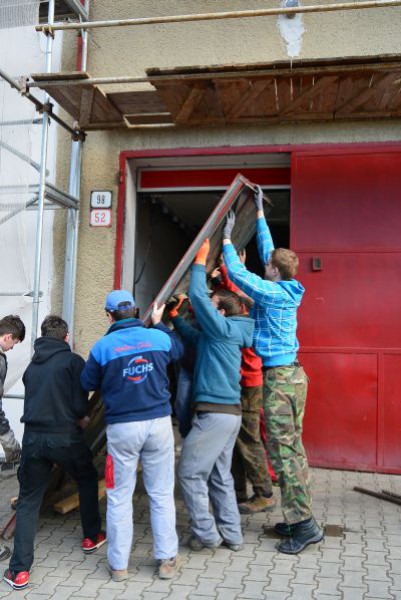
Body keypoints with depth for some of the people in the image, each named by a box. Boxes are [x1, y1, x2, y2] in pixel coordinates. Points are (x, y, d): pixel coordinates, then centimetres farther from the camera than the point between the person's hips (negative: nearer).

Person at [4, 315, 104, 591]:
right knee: (88, 479, 24)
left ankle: (19, 570, 7)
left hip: (33, 438, 3)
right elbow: (79, 404, -10)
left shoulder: (32, 365, 12)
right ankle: (92, 537, 35)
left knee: (28, 501, 12)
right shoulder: (73, 361, -4)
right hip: (65, 437, -3)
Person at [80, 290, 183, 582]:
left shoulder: (103, 346, -5)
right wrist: (160, 323, 34)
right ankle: (167, 559, 19)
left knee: (120, 497, 11)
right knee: (162, 494, 12)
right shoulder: (158, 337, 0)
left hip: (122, 427, -1)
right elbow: (179, 349, 22)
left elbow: (88, 383, 8)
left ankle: (119, 564, 20)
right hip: (158, 423, 2)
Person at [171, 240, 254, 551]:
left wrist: (200, 261, -6)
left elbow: (198, 295, -15)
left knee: (190, 473, -2)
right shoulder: (217, 335, 17)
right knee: (220, 476, 14)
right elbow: (193, 336, 33)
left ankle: (205, 533, 5)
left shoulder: (224, 328, -9)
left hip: (215, 413, -10)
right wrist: (174, 318, 29)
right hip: (229, 412, 10)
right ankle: (231, 534, 20)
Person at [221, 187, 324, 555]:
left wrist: (227, 238, 0)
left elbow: (237, 274, -13)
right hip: (292, 374, 9)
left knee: (283, 450, -6)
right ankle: (299, 518, 20)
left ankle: (304, 524, -1)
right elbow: (268, 251, 21)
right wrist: (259, 214, 30)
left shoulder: (274, 292, -13)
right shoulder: (285, 290, 10)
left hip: (279, 377, -9)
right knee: (293, 447, 12)